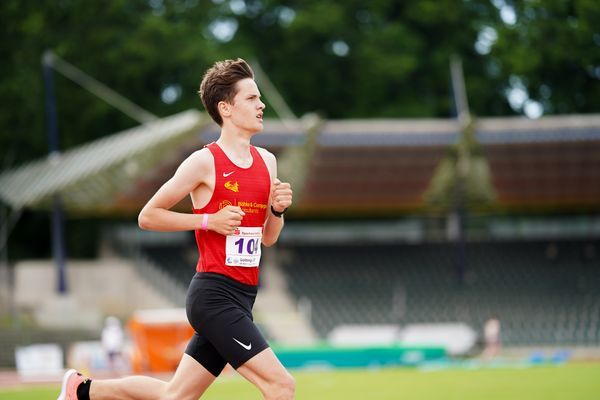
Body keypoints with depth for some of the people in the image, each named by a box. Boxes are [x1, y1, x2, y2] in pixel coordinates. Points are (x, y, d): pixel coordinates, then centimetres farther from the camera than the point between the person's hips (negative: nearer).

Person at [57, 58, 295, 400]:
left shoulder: (266, 161, 12)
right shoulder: (205, 162, -9)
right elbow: (148, 216, -4)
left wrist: (277, 209, -1)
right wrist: (209, 220, -14)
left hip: (241, 298, 8)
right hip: (214, 294, -8)